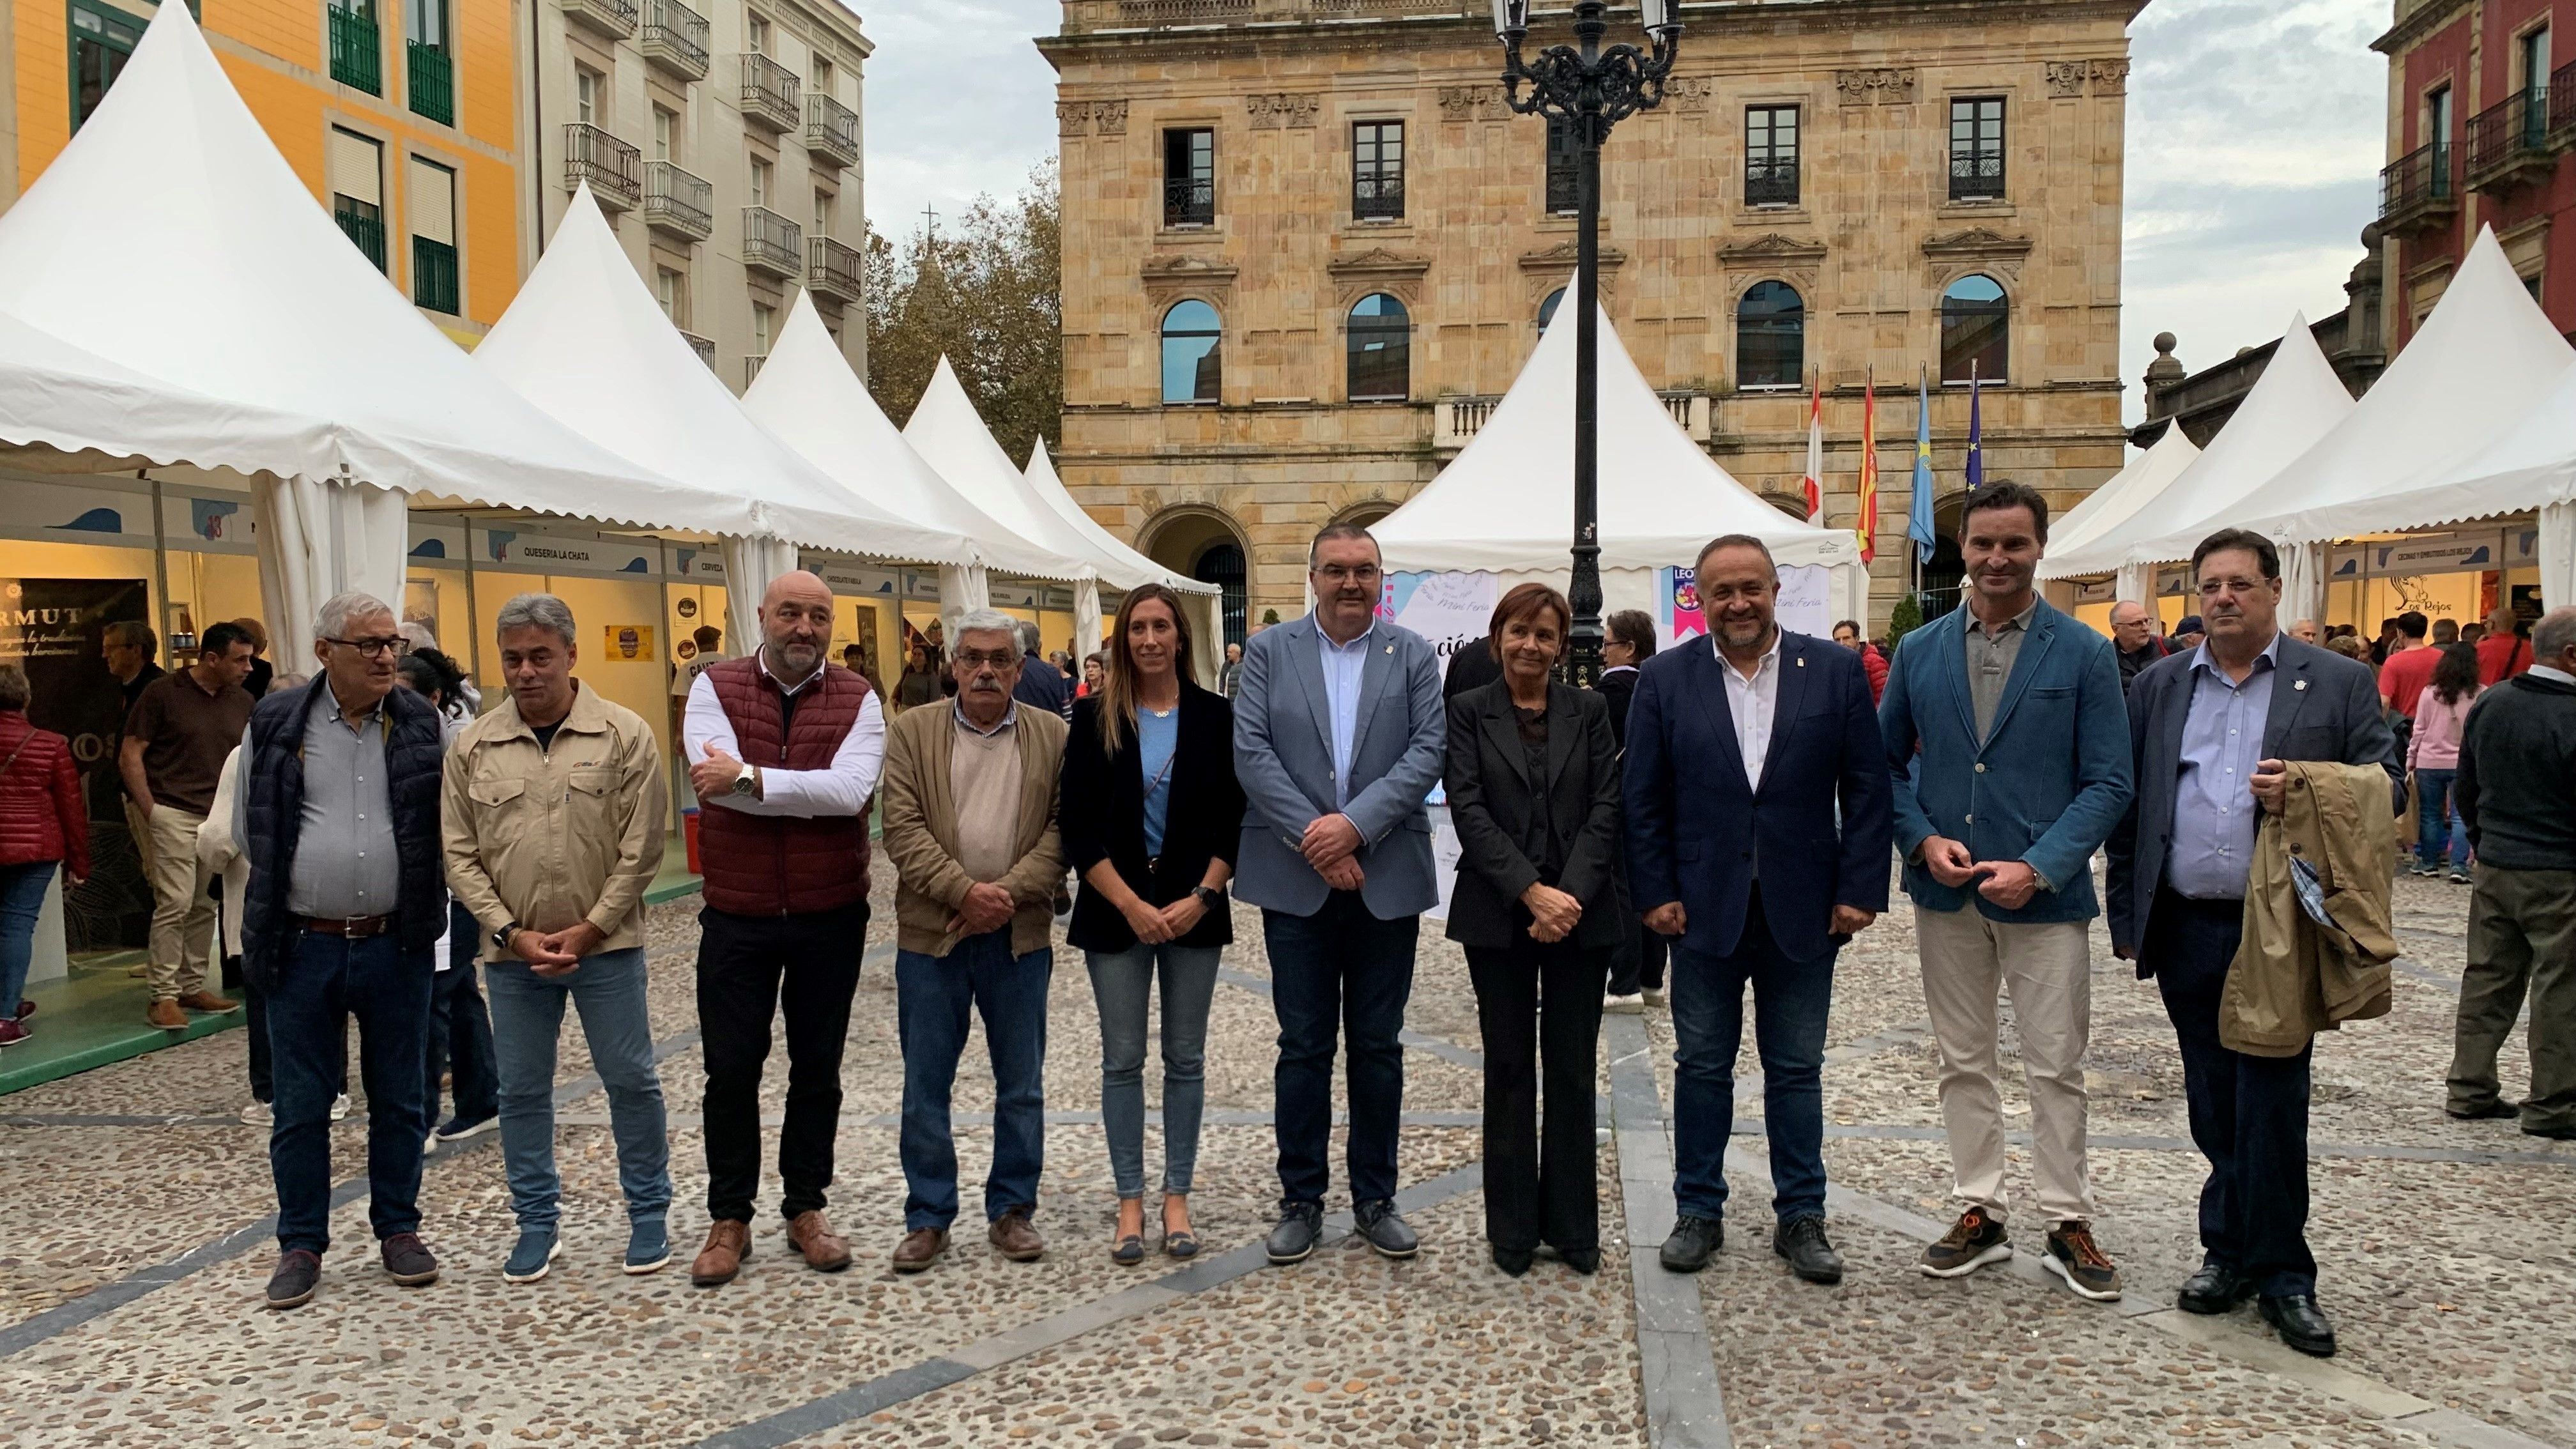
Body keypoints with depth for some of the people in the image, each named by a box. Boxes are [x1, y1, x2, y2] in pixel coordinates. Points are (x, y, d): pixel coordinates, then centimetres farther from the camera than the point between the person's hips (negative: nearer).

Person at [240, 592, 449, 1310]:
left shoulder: (421, 723, 1)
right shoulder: (275, 723, -2)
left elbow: (445, 822, 8)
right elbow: (249, 829, 7)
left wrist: (413, 891, 2)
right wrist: (299, 884, 5)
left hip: (396, 945, 1)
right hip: (302, 948, -1)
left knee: (399, 1099, 11)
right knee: (300, 1104, 8)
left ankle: (399, 1229, 26)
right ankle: (301, 1244, 22)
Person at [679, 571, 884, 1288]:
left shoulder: (858, 700, -3)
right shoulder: (716, 687, -2)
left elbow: (850, 790, -20)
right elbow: (713, 778, -20)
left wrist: (749, 777, -22)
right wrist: (809, 791, -20)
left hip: (831, 916, 1)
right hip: (736, 916, 0)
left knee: (818, 1068, 12)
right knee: (731, 1069, 6)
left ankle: (806, 1208, 27)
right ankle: (729, 1218, 22)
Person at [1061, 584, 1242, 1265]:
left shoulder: (1214, 716, 1)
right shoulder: (1095, 718, -2)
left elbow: (1234, 819, 1)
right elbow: (1080, 828, -4)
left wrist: (1201, 898, -11)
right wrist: (1132, 906, -12)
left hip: (1193, 908, 1)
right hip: (1116, 909, -1)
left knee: (1185, 1057, 7)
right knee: (1122, 1059, 4)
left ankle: (1176, 1198, 18)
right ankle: (1130, 1202, 15)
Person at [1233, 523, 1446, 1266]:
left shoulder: (1413, 654, 4)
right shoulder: (1269, 650, 4)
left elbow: (1428, 751, -5)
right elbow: (1250, 752, -5)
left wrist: (1356, 824, -17)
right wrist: (1314, 838, -14)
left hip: (1386, 879, 1)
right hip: (1296, 879, 0)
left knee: (1379, 1045, 10)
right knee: (1303, 1045, 7)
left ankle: (1375, 1198, 22)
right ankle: (1301, 1200, 18)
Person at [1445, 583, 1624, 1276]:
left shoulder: (1590, 711, 7)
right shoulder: (1469, 712, 2)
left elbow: (1605, 809, 0)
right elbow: (1468, 809, -7)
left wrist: (1570, 894, -13)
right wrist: (1531, 893, -16)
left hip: (1580, 910, 1)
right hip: (1499, 913, -1)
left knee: (1572, 1069, 7)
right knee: (1509, 1068, 7)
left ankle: (1572, 1224, 18)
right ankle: (1512, 1227, 16)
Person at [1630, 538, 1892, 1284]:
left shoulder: (1836, 670, 0)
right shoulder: (1666, 679, 0)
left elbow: (1866, 789, 0)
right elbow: (1645, 799, 1)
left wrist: (1860, 890, -6)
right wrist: (1656, 894, -5)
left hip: (1803, 908, 0)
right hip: (1704, 907, 0)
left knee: (1797, 1069, 10)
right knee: (1702, 1067, 9)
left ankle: (1801, 1218, 22)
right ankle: (1699, 1212, 21)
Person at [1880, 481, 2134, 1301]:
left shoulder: (2084, 654, -3)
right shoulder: (1919, 652, 6)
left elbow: (2108, 782, -5)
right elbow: (1887, 764, 10)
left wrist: (2038, 867, -16)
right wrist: (1923, 840, -8)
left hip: (2044, 893, -3)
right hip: (1946, 892, 3)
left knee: (2056, 1069, 4)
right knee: (1963, 1064, 11)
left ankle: (2068, 1225, 18)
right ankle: (1979, 1214, 23)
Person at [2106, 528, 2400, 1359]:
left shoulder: (2337, 683, 2)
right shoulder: (2158, 688, 9)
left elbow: (2385, 791, 0)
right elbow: (2127, 805, 10)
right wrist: (2126, 915, 6)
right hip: (2187, 930, 3)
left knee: (2270, 1104, -2)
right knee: (2214, 1104, 11)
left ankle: (2279, 1273, 11)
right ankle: (2231, 1251, 24)